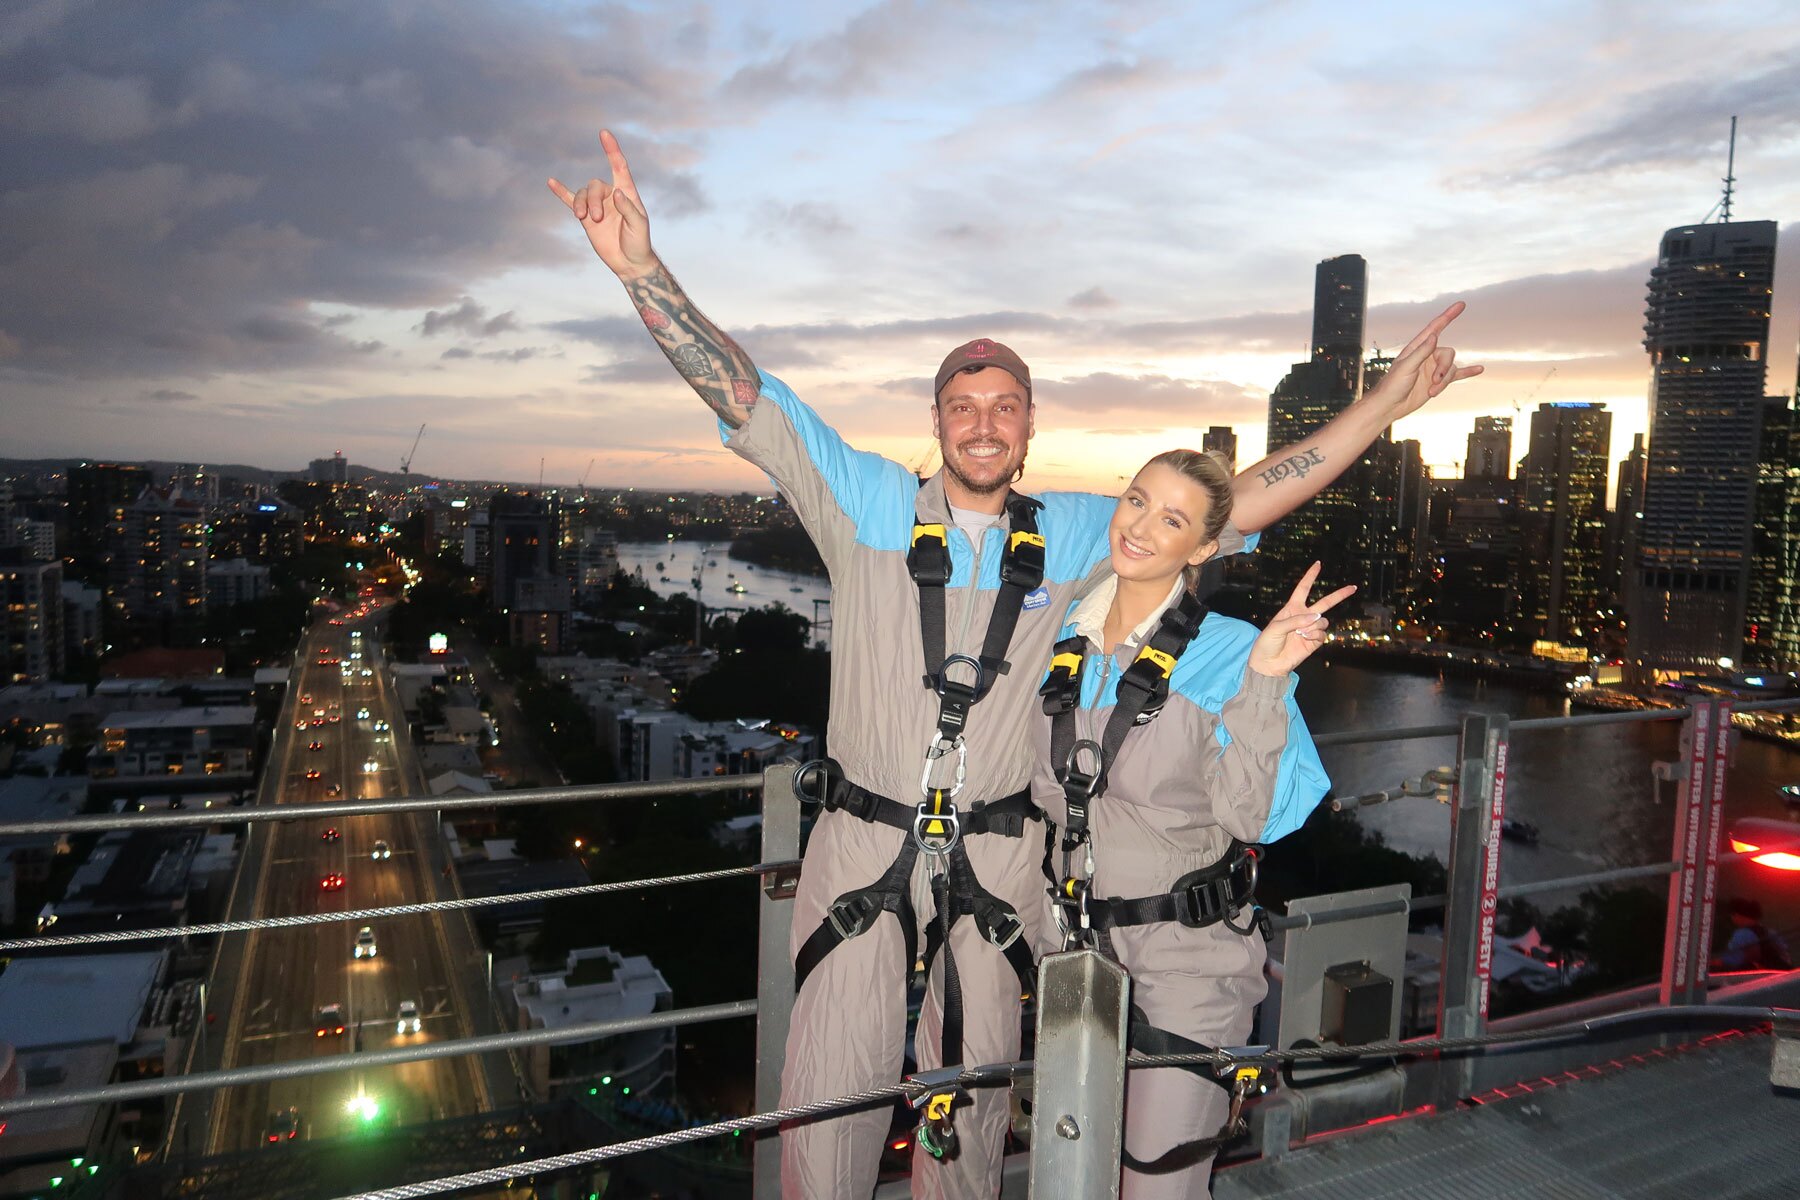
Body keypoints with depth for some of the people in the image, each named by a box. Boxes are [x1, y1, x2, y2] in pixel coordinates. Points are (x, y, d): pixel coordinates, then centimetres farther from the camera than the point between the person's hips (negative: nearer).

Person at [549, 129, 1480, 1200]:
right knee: (830, 1110, 6)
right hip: (864, 846, -1)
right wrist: (644, 271, -22)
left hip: (997, 860, 2)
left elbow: (1245, 500, 3)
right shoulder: (870, 503, -4)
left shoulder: (1078, 536, 2)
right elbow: (746, 399, -11)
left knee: (973, 1103, 18)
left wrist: (1386, 406, -1)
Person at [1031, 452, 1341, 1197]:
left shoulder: (1227, 654, -14)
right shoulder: (1065, 642, 1)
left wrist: (1263, 682, -29)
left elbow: (1255, 814, -22)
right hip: (1074, 939, 5)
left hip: (1187, 954, -5)